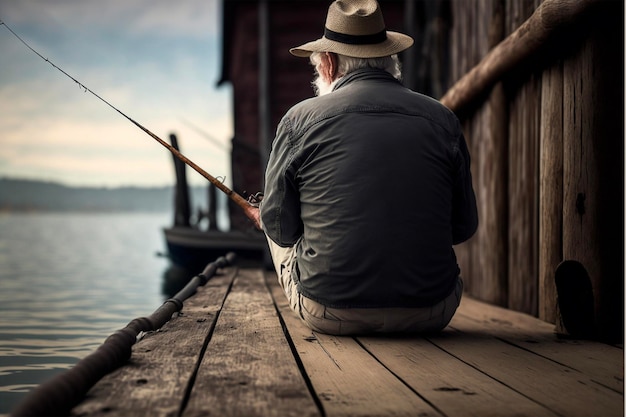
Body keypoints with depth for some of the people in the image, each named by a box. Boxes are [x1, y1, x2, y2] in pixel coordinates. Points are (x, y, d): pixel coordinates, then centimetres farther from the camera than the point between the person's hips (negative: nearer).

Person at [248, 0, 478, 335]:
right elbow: (464, 227, 9)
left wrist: (263, 217, 26)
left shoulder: (300, 119, -5)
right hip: (429, 315, 2)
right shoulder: (443, 120, 1)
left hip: (329, 315, -2)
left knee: (277, 229, 27)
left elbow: (279, 227, 2)